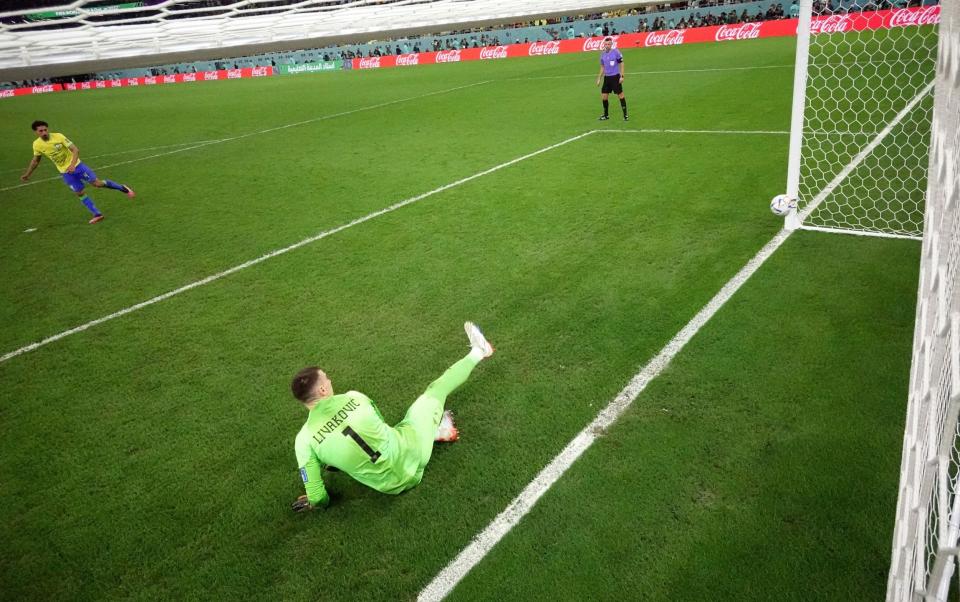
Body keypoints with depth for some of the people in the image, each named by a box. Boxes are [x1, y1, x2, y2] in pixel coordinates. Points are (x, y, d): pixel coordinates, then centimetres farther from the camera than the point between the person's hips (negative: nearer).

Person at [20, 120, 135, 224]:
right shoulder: (37, 145, -8)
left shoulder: (58, 136, -18)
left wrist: (72, 164, -30)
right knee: (79, 193, 1)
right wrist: (27, 174, 15)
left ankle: (123, 188, 11)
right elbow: (35, 160, 11)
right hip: (65, 172, 3)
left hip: (76, 165, -3)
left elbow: (76, 150, -17)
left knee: (97, 183, -7)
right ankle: (97, 214, 8)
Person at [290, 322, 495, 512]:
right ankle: (477, 353, 42)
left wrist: (316, 501, 16)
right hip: (409, 450, -1)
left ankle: (435, 429, 25)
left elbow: (318, 498, -10)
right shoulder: (352, 397, -12)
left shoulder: (304, 440, -14)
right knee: (435, 390, 20)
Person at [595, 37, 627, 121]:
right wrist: (599, 78, 15)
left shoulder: (616, 52, -8)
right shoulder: (602, 54, 8)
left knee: (620, 95, -3)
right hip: (607, 77, 5)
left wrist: (622, 76, -12)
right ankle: (606, 115, 21)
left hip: (615, 77, -5)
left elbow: (621, 64, -5)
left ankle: (625, 115, 3)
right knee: (604, 97, 5)